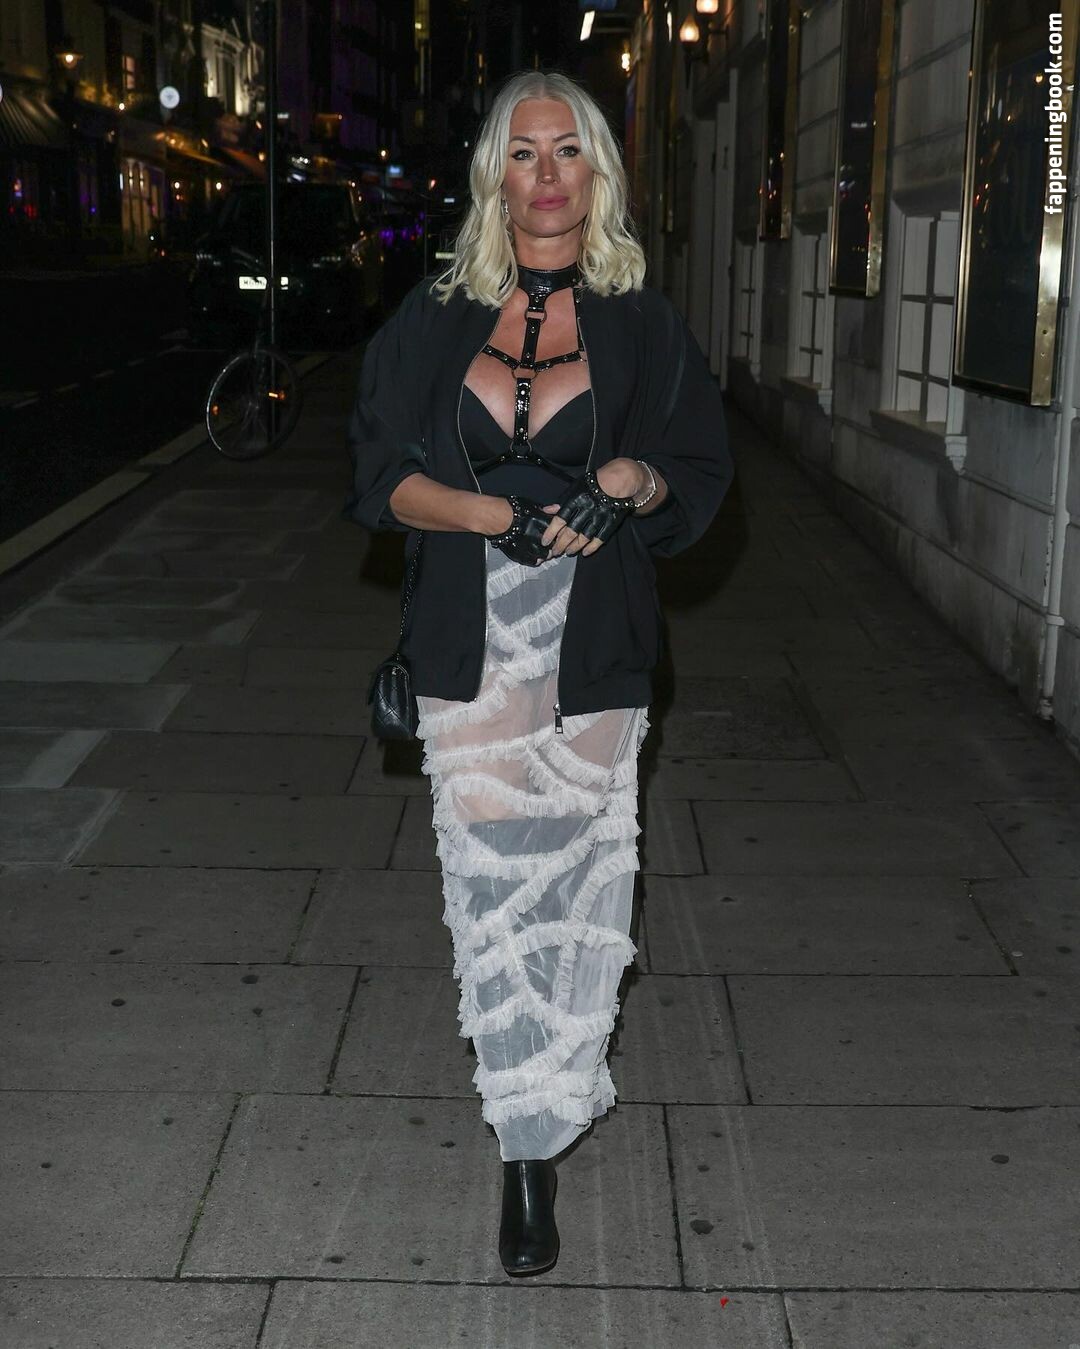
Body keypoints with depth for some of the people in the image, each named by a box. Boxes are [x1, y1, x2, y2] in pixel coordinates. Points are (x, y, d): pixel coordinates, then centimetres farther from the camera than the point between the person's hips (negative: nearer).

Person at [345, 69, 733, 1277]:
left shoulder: (642, 326, 5)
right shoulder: (435, 319, 7)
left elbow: (701, 475, 6)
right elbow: (384, 475, 2)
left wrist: (632, 481, -17)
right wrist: (504, 516, -15)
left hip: (592, 654, 0)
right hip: (471, 648, 1)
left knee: (570, 875, 3)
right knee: (490, 877, 0)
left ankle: (539, 1141, 20)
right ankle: (525, 1141, 14)